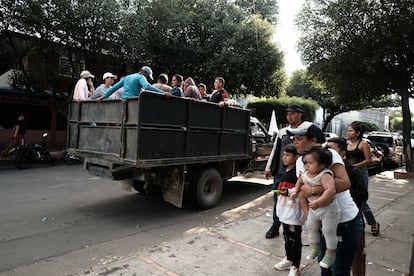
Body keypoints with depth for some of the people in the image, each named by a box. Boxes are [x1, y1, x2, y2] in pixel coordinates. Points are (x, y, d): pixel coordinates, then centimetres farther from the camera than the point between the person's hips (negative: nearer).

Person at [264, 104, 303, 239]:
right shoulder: (282, 132, 11)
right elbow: (275, 150, 14)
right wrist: (268, 167, 12)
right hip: (280, 172, 5)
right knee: (278, 200, 12)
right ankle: (275, 227, 27)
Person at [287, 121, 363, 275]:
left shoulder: (328, 154, -22)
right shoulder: (299, 162, 0)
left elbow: (345, 183, -36)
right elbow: (302, 191, 6)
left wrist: (313, 190, -35)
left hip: (346, 222, -6)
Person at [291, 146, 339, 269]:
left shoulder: (325, 175, -29)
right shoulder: (305, 174, -5)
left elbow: (330, 190, -42)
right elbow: (300, 181, 17)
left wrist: (318, 202, -45)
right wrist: (295, 191, 2)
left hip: (328, 209, -8)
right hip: (313, 209, 8)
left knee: (329, 232, 5)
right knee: (311, 228, 20)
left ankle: (330, 255, 27)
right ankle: (316, 248, 44)